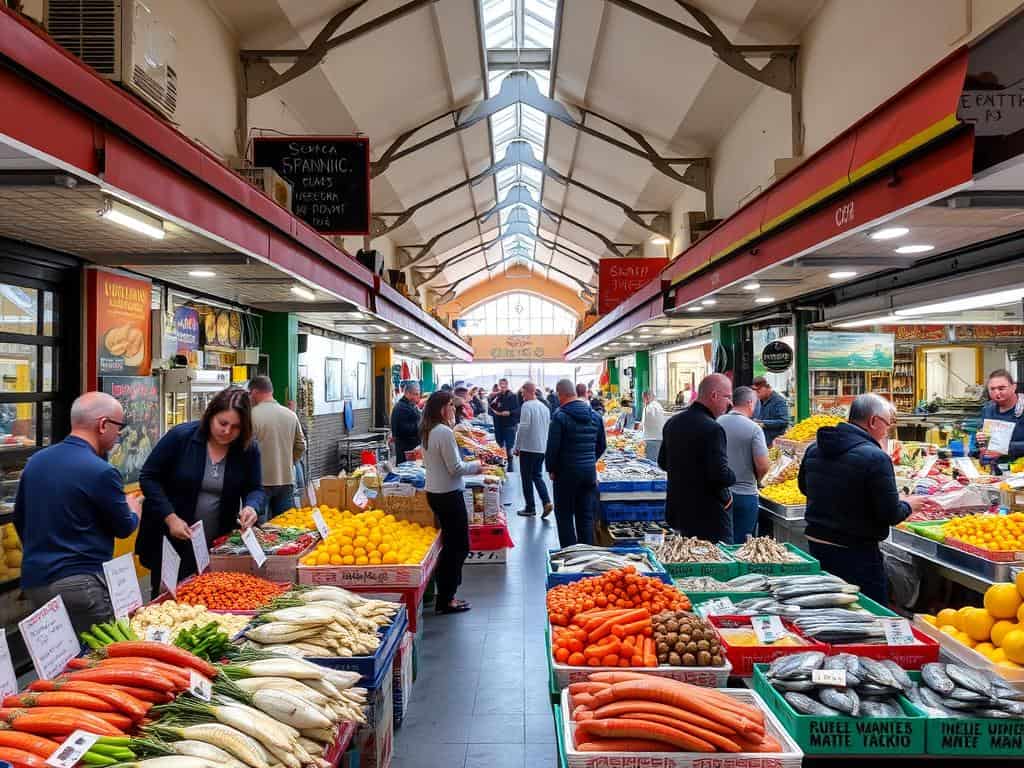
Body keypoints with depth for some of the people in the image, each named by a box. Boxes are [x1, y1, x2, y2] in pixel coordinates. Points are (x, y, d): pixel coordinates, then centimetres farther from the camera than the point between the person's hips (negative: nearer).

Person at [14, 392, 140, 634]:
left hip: (33, 581, 8)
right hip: (80, 584, -8)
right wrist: (133, 510, 18)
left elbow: (19, 519, 18)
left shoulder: (35, 461, 6)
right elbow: (124, 528, -4)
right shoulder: (102, 472, -17)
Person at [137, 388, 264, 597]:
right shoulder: (181, 436, -11)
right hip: (171, 542, -2)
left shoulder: (248, 449, -4)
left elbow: (255, 489, 6)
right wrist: (171, 518, -15)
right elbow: (148, 477, -6)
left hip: (218, 545, 2)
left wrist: (251, 507, -19)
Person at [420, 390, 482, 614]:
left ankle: (444, 595, 26)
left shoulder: (427, 432, 9)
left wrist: (469, 466, 13)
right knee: (459, 546, 2)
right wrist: (475, 466, -2)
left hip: (434, 492, 9)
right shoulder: (444, 432, -20)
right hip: (449, 495, -9)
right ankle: (446, 600, 9)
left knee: (450, 545, 19)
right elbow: (455, 468, -20)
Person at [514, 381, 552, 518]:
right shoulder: (545, 407, 9)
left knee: (527, 478, 5)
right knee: (537, 476, 16)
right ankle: (546, 502, 1)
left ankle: (530, 508, 10)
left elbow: (523, 428, -17)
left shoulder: (527, 406, -14)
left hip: (528, 448, -7)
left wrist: (517, 447, -9)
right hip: (542, 448, 7)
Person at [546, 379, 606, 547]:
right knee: (586, 516, 11)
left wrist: (551, 469, 0)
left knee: (564, 516, 5)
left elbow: (552, 448, -14)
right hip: (590, 472, 5)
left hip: (566, 472, -5)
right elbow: (602, 445, 12)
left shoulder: (560, 416, -13)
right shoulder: (595, 415, 6)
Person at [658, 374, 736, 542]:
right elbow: (721, 476, -25)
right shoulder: (712, 429, -21)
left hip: (678, 510, 8)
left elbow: (663, 462, 15)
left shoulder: (672, 422, 4)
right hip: (709, 518, -8)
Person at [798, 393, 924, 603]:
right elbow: (890, 515, -16)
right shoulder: (876, 457, -20)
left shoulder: (814, 449, 2)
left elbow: (804, 487, 19)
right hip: (856, 553, -7)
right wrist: (908, 505, 4)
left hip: (815, 546, 7)